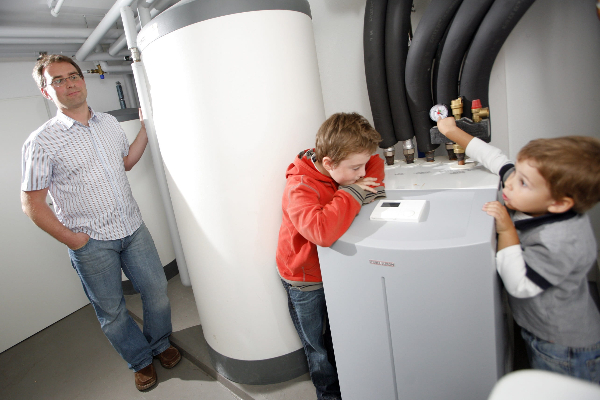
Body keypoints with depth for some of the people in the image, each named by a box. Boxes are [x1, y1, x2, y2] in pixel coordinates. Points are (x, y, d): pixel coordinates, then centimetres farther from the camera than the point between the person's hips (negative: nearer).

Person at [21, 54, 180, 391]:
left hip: (133, 228, 4)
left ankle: (161, 343, 39)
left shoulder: (110, 123, 5)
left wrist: (146, 129, 11)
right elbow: (32, 203, -8)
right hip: (91, 243, -4)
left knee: (157, 290, 12)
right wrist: (72, 239, -10)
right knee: (111, 310, 12)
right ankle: (141, 360, 36)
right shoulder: (42, 142, -11)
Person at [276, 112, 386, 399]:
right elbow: (322, 230, -53)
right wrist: (352, 194, -38)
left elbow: (375, 161, 7)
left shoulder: (343, 167, -12)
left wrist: (369, 186, -15)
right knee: (319, 348, 16)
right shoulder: (299, 189, -34)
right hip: (306, 280, -6)